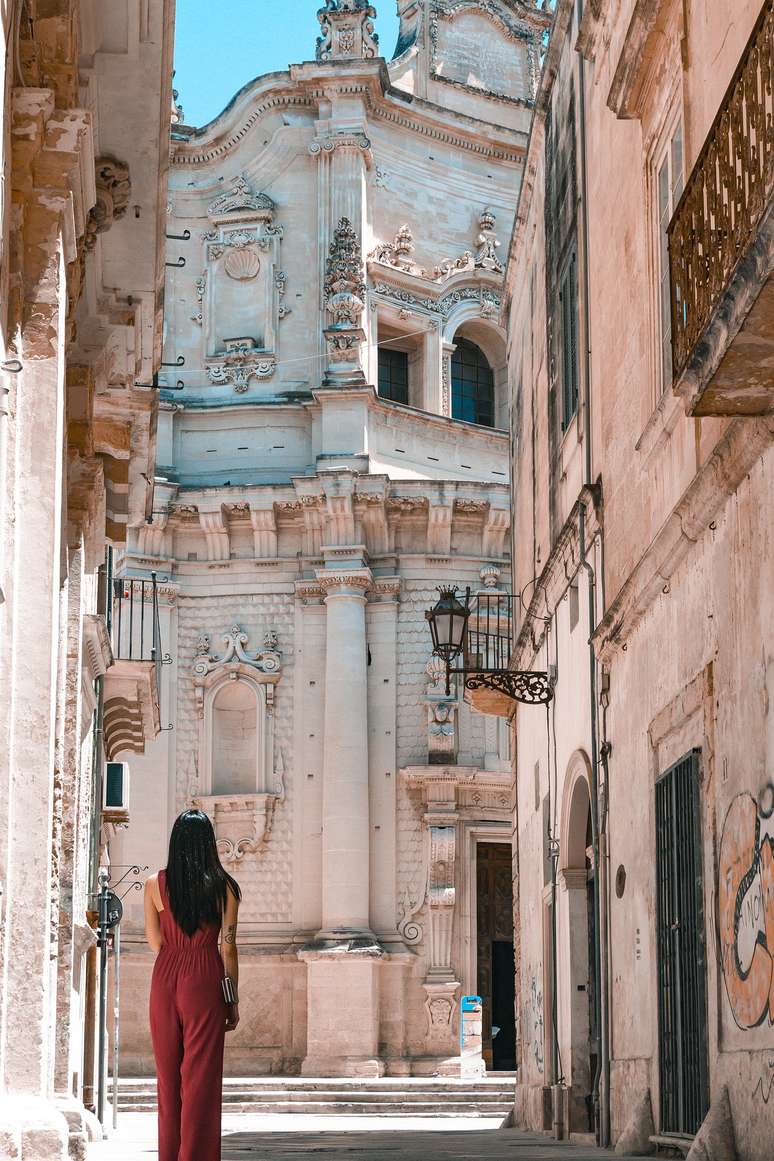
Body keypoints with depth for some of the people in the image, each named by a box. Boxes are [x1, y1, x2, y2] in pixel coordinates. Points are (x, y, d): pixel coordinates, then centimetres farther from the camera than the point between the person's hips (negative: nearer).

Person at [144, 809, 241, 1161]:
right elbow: (227, 948, -4)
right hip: (204, 980, -3)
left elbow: (155, 941, 6)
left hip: (165, 977, 3)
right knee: (201, 1078, 0)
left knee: (168, 1076, 13)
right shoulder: (223, 887, -5)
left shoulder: (155, 884, 0)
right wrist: (233, 1001, 3)